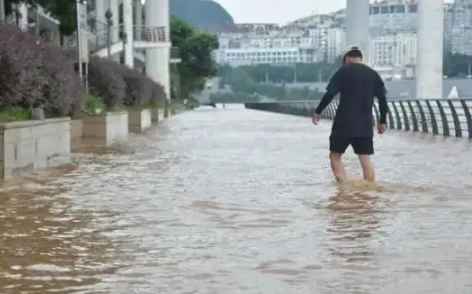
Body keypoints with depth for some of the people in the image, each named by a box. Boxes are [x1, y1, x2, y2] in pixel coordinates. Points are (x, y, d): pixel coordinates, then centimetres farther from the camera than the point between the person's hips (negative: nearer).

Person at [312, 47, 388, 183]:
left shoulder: (344, 71, -2)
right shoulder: (374, 74, 11)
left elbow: (329, 94, -10)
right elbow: (383, 100, 9)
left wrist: (318, 111, 0)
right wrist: (383, 121, 18)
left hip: (344, 123, -4)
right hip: (365, 125, 4)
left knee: (335, 155, 9)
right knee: (366, 160, 7)